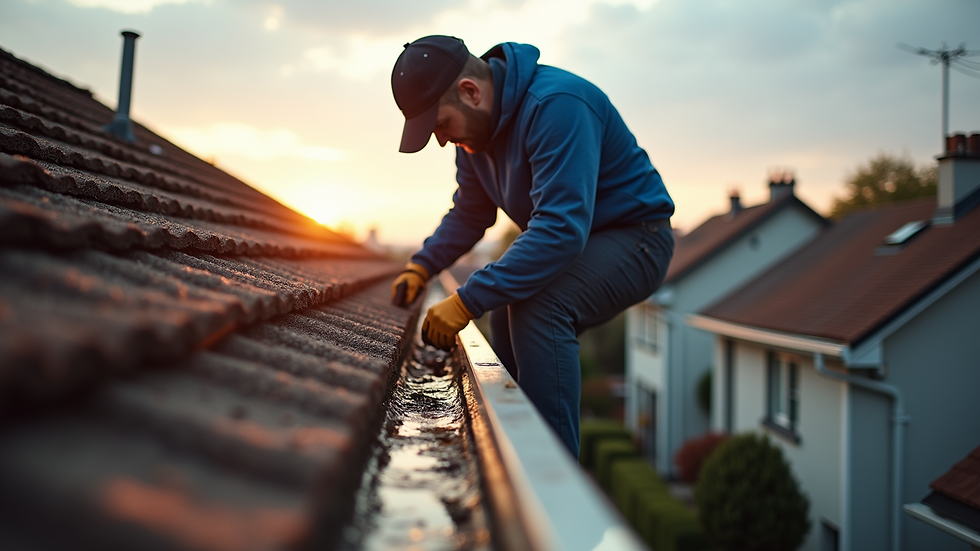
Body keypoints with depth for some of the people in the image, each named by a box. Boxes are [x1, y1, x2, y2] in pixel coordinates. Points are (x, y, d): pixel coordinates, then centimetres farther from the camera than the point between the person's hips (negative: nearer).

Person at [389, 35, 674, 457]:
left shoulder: (556, 105, -30)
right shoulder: (476, 124, 0)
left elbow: (560, 228, -37)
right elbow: (469, 213, 12)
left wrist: (467, 302, -38)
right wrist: (421, 267, -6)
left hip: (635, 237, -9)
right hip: (572, 239, 10)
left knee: (539, 306, -30)